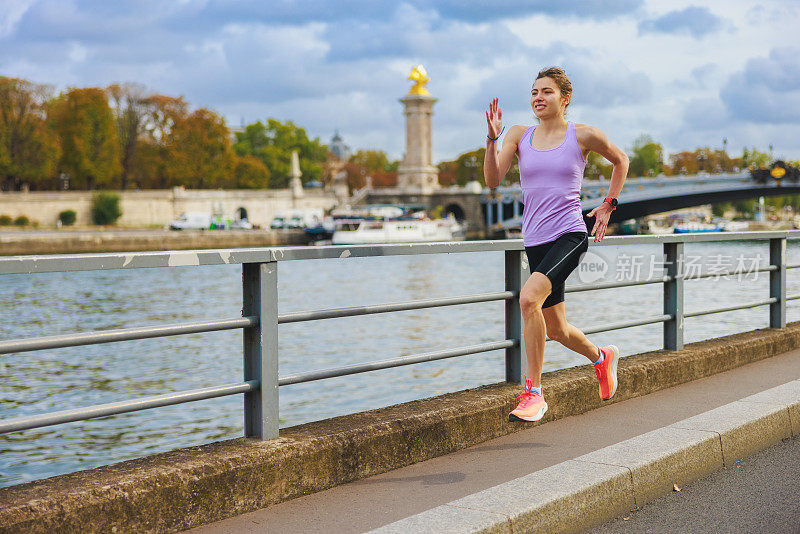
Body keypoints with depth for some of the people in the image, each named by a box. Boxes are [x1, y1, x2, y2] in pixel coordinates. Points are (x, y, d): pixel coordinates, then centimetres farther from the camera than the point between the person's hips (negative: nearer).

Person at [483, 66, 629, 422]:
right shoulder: (519, 136, 7)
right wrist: (492, 139, -17)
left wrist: (608, 205, 12)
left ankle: (534, 392, -20)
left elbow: (620, 160, 18)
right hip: (535, 241, 5)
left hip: (570, 235, -5)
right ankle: (602, 357, 46)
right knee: (556, 330, 13)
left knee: (528, 297, -29)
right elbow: (493, 180, -5)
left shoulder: (584, 136, 0)